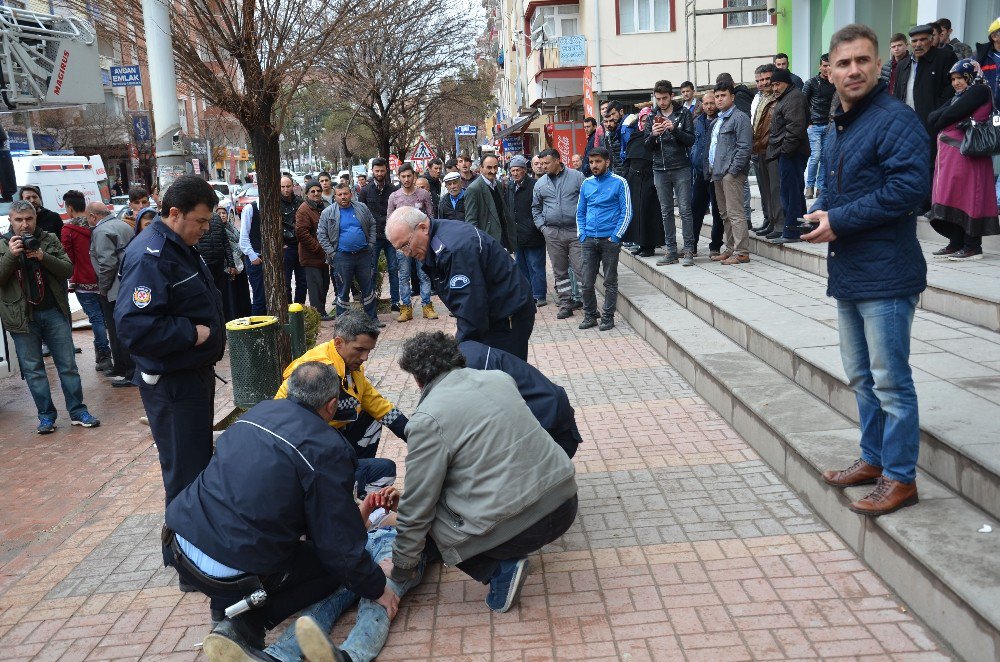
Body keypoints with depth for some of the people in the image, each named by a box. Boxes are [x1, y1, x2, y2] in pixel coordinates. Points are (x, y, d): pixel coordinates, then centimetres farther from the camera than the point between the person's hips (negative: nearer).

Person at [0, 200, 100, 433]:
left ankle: (78, 411, 12)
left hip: (54, 312, 0)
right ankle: (46, 415, 15)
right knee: (33, 370, 5)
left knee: (68, 365, 4)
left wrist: (43, 257, -16)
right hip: (22, 316, 0)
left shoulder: (50, 239, 5)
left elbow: (68, 270, -1)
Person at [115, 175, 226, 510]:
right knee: (185, 468, -1)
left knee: (201, 455, 22)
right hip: (171, 382, -11)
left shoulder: (181, 247, 10)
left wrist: (212, 334, 12)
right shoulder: (150, 257, -23)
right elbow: (133, 325, -33)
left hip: (196, 371, 11)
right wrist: (191, 333, -24)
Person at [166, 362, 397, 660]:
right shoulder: (328, 449, -11)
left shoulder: (259, 410, 9)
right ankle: (246, 626, -3)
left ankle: (225, 604, 23)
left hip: (179, 546, 7)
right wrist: (377, 588, 8)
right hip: (232, 572, -7)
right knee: (335, 565, 12)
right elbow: (341, 542, -9)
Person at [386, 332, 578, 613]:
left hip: (521, 525, -7)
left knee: (426, 521, 13)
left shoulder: (427, 420, -10)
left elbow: (417, 505, -5)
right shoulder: (500, 378, 9)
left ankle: (500, 569, 1)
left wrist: (401, 566, 11)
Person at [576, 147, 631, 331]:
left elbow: (626, 212, -5)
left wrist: (616, 236, -11)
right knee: (586, 282, 4)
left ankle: (608, 317, 13)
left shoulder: (619, 182, -3)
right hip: (589, 240, 4)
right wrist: (582, 234, 5)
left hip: (610, 240, -4)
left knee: (610, 282, 4)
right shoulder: (586, 183, 11)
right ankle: (590, 315, 17)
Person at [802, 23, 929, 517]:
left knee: (890, 381, -1)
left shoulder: (896, 120, -13)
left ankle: (900, 477, 11)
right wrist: (820, 211, 2)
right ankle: (874, 458, 32)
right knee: (861, 377, 18)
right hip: (847, 273, 10)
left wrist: (839, 221, -19)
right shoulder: (841, 126, 15)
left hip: (885, 276, -9)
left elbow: (908, 186, -24)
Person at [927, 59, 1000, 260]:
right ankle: (956, 243, 10)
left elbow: (950, 115, -14)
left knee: (966, 196, -9)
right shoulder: (959, 96, 24)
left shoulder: (979, 91, -4)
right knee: (951, 198, 6)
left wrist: (939, 125, 4)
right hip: (949, 155, 9)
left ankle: (972, 246, -6)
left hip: (966, 155, -9)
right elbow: (933, 118, 11)